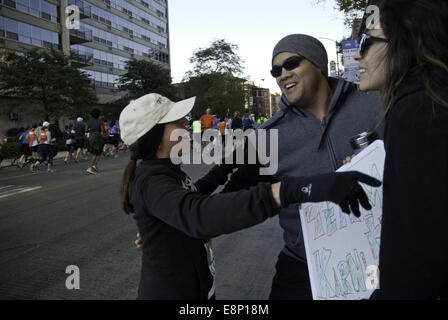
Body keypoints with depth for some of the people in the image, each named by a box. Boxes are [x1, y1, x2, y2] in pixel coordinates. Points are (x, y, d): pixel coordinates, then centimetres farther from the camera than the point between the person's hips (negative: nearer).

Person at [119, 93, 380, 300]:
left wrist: (225, 168, 11)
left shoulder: (164, 169, 2)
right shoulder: (150, 180, -28)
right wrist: (291, 189, -57)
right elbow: (198, 215, -47)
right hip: (172, 291, -8)